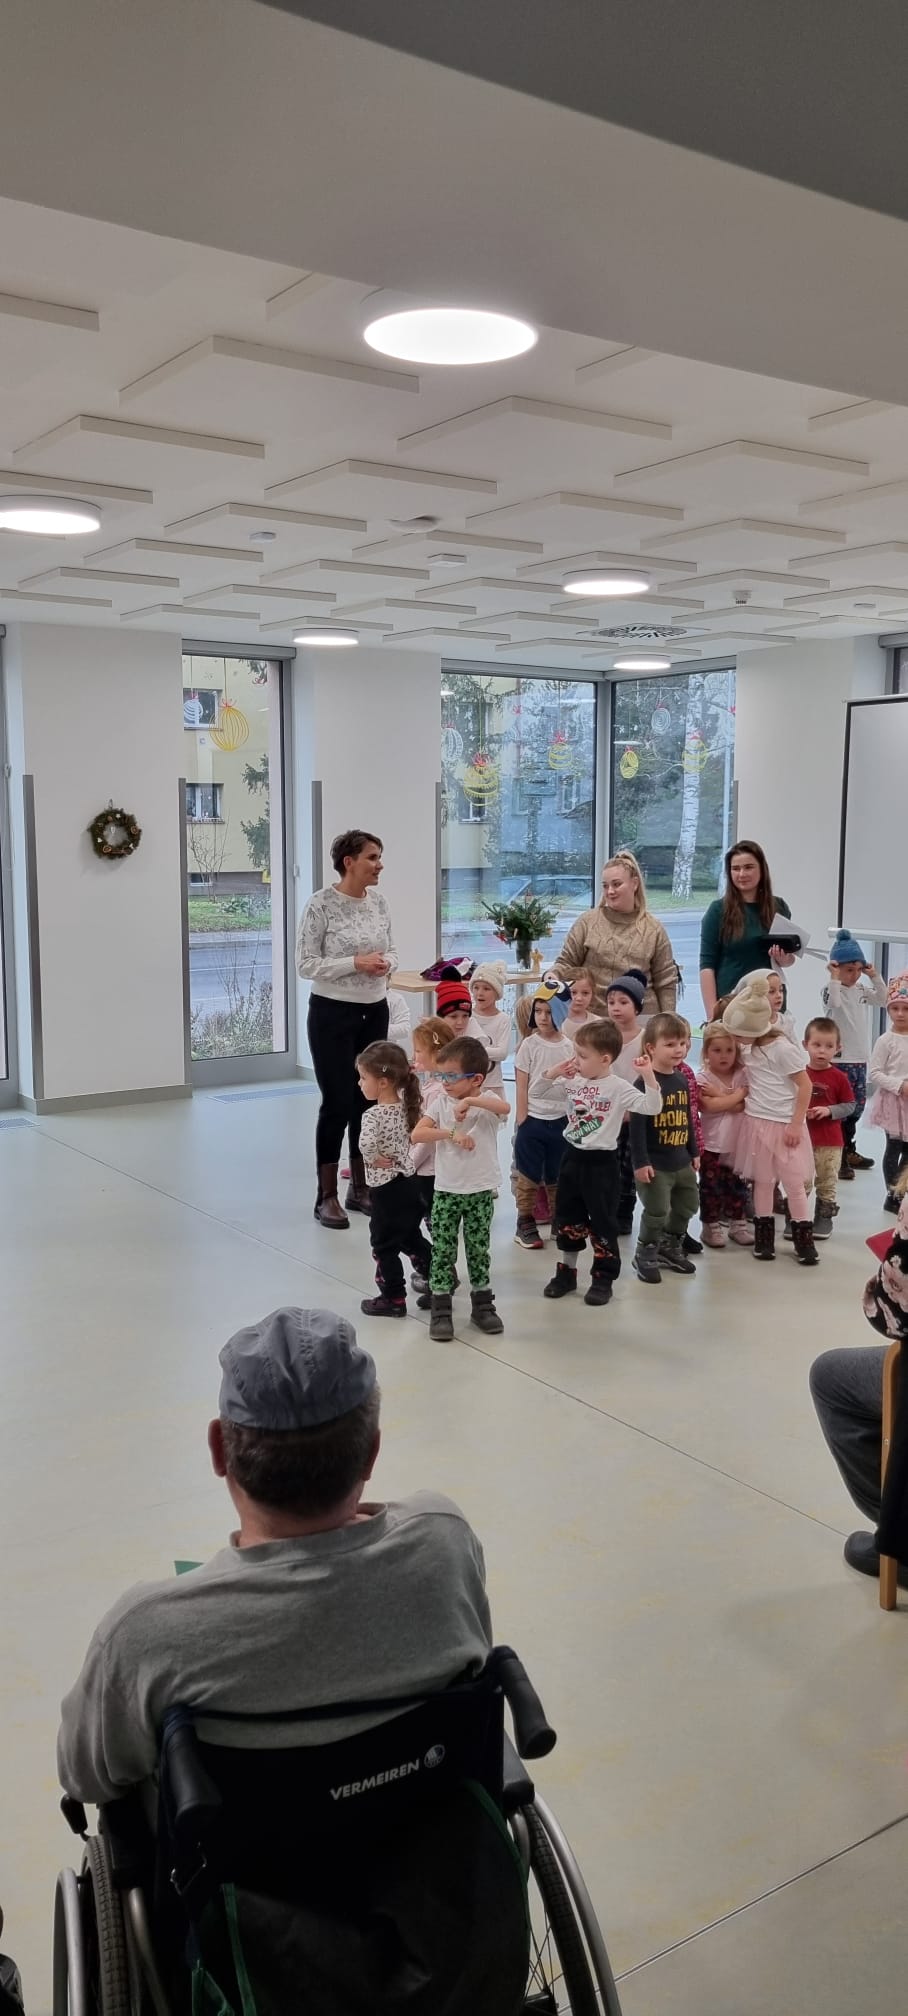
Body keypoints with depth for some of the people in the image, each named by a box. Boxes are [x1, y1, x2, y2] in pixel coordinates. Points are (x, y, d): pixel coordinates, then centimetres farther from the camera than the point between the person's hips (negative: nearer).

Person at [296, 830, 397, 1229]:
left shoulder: (379, 902, 4)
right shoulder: (321, 905, -14)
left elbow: (391, 952, 12)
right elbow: (306, 964, -14)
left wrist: (385, 964, -10)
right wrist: (356, 963, -23)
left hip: (375, 1012, 6)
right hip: (333, 1015, -6)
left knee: (369, 1100, 11)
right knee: (337, 1103, -2)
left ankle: (361, 1188, 24)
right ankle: (326, 1196, 11)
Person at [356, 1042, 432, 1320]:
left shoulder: (373, 1115, -22)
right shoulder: (405, 1104, -1)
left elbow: (366, 1144, -38)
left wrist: (375, 1159, -20)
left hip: (387, 1189, -8)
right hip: (410, 1182, 8)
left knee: (384, 1246, 7)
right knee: (412, 1239, 21)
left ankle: (393, 1298, 16)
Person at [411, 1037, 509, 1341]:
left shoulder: (487, 1099, -8)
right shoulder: (442, 1102, -2)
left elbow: (505, 1107, -32)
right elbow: (417, 1133, -12)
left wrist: (469, 1101, -37)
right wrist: (452, 1134, -21)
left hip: (481, 1191, -1)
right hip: (446, 1190, 1)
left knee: (479, 1250, 11)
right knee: (442, 1251, 3)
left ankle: (482, 1304, 25)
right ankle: (441, 1310, 11)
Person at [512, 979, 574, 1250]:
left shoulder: (569, 1047, 0)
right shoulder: (529, 1045, -7)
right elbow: (521, 1087, -5)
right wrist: (522, 1123, -8)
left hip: (561, 1120, 3)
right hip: (533, 1119, -2)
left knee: (558, 1176, 14)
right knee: (529, 1176, 5)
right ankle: (526, 1225, 15)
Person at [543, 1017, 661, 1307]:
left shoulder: (618, 1087, -15)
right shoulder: (574, 1081, 2)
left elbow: (651, 1107, -25)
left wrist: (648, 1075, -35)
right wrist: (554, 1073, 1)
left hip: (601, 1162, -6)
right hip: (572, 1156, 6)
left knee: (603, 1221, 4)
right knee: (567, 1218, 15)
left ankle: (603, 1279, 16)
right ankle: (566, 1272, 29)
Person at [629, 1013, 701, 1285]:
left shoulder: (682, 1080, 6)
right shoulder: (645, 1082, -17)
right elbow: (637, 1125, -19)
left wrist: (694, 1152, 18)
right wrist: (640, 1162, -20)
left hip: (681, 1161, 8)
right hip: (654, 1163, -8)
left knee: (688, 1205, 18)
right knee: (657, 1212, -2)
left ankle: (670, 1247, 37)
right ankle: (645, 1254, 18)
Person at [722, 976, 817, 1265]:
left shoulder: (783, 1048, -18)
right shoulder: (751, 1050, 4)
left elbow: (805, 1085, -15)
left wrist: (796, 1125, -15)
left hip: (784, 1126, -6)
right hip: (757, 1123, 6)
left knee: (794, 1183, 1)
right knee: (762, 1182, 11)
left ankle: (803, 1239, 12)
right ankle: (764, 1237, 20)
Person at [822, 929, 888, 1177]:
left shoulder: (862, 988, 10)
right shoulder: (832, 988, -13)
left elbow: (882, 1001, 14)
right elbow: (833, 1002, -32)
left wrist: (875, 978, 3)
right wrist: (834, 977, -29)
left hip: (860, 1058, 8)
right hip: (840, 1059, -8)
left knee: (857, 1105, 15)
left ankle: (849, 1152, 28)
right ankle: (837, 1157, 0)